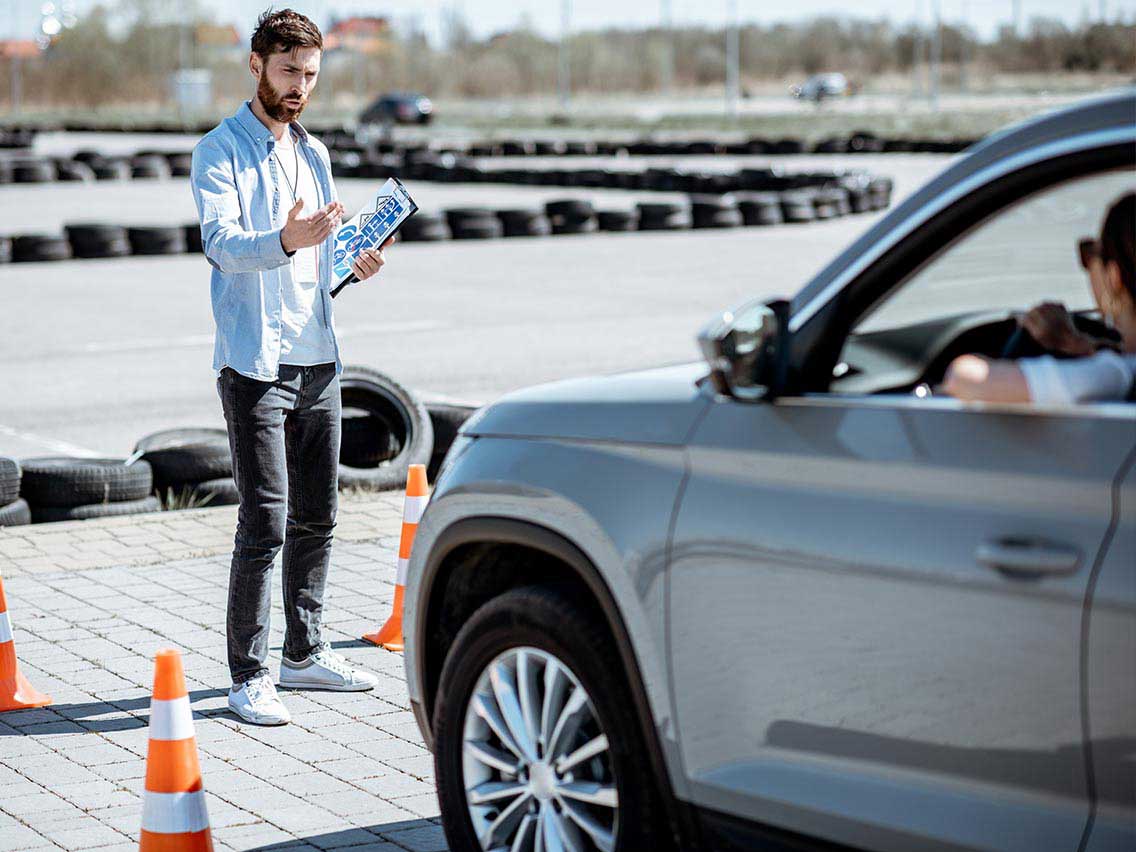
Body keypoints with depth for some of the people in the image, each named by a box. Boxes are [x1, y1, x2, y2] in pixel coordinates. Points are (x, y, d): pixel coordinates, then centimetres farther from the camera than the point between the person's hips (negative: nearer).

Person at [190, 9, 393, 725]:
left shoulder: (315, 154, 18)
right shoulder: (222, 150, -4)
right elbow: (222, 243, -19)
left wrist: (356, 264, 3)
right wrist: (286, 241, -38)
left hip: (319, 362, 7)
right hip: (255, 363, -7)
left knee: (317, 517, 12)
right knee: (265, 524, -9)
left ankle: (305, 653, 25)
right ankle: (248, 678, -2)